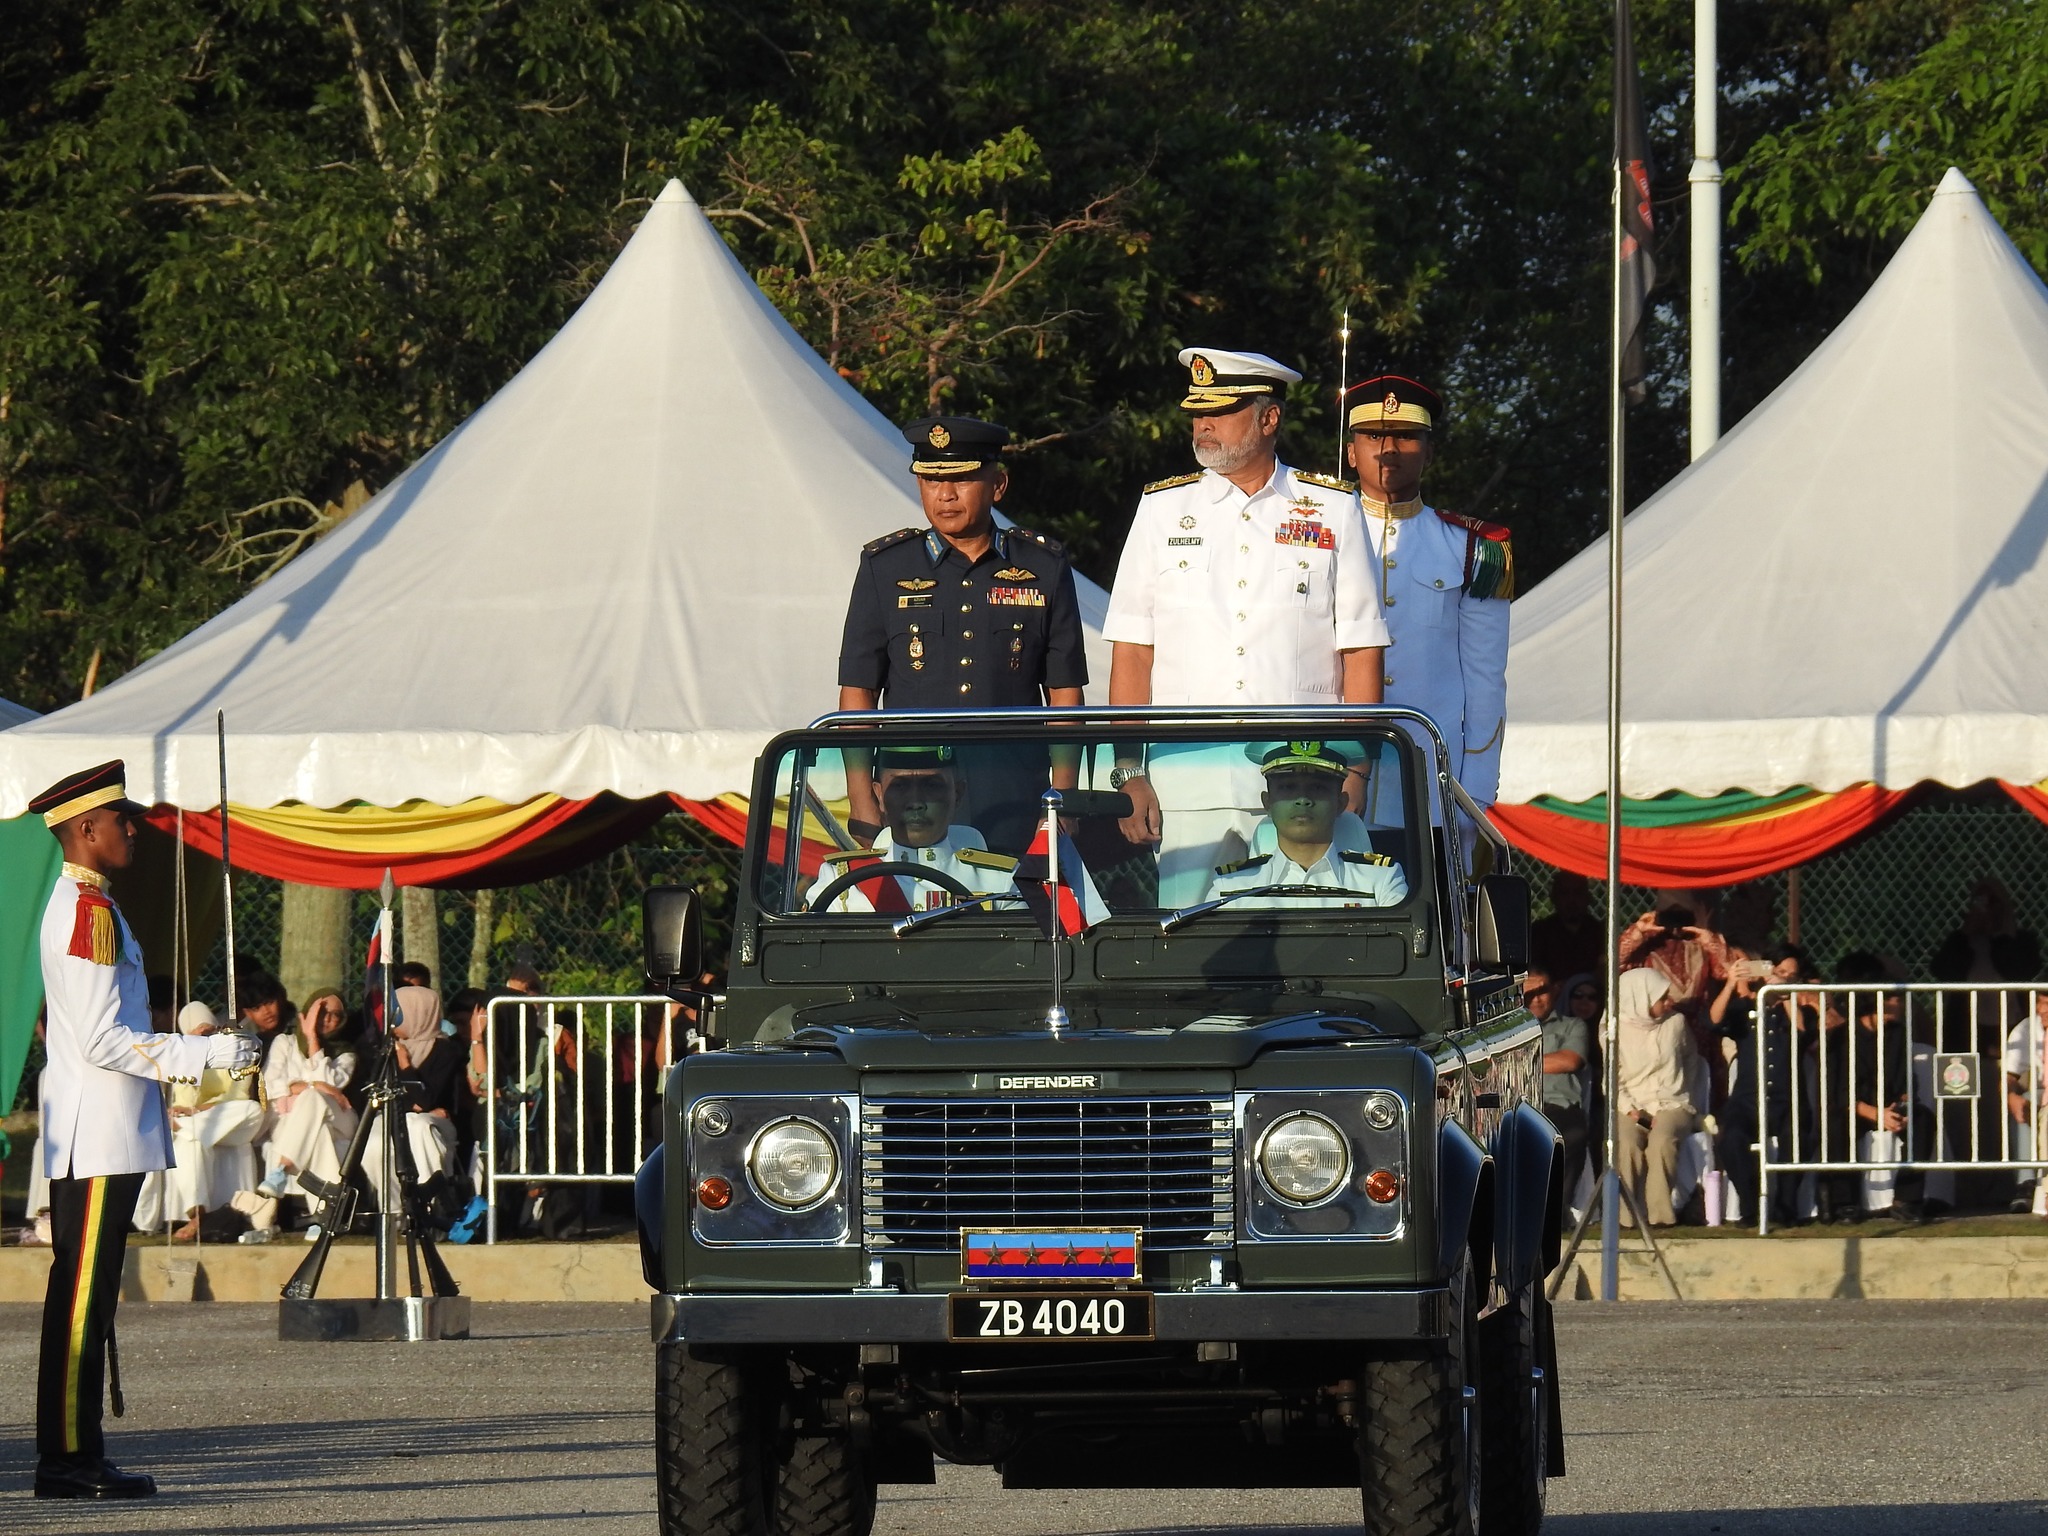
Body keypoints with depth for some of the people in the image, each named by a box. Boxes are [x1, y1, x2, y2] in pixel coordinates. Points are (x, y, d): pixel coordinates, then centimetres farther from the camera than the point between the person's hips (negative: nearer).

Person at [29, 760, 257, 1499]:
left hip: (94, 1139, 11)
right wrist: (204, 1054, -18)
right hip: (99, 1137, -11)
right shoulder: (90, 911, -15)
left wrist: (191, 1050, 23)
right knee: (81, 1297, -9)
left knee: (86, 1298, 10)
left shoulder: (77, 905, 18)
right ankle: (68, 1458, -8)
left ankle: (74, 1454, 12)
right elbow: (103, 1041, -20)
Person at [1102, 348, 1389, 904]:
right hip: (1185, 774, 1)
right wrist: (1128, 773, 0)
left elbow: (1361, 653, 6)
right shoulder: (1163, 509, 12)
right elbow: (1131, 654, 10)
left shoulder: (1332, 511, 8)